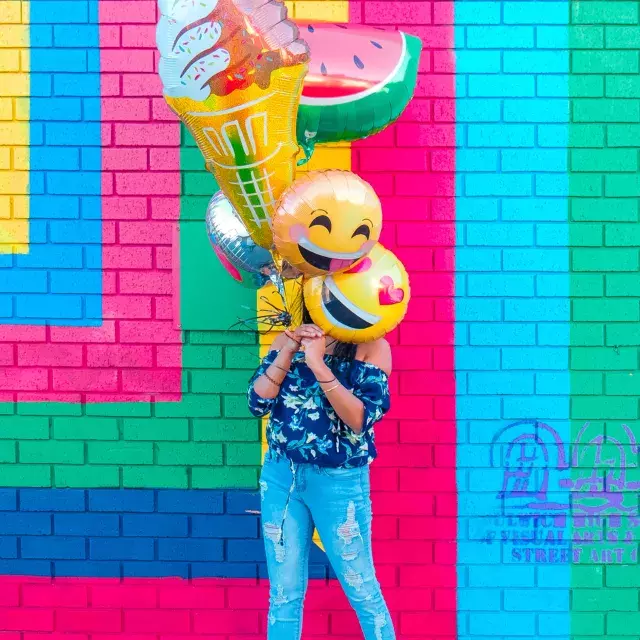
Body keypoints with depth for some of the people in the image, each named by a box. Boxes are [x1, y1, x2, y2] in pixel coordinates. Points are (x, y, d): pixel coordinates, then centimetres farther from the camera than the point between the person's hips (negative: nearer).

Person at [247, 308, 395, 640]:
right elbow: (257, 403, -5)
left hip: (339, 481, -4)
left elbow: (360, 418, -19)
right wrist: (289, 350, -15)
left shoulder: (371, 346, -8)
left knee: (361, 590, 9)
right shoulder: (289, 339, 4)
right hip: (280, 475, 4)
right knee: (283, 594, 12)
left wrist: (318, 364, -26)